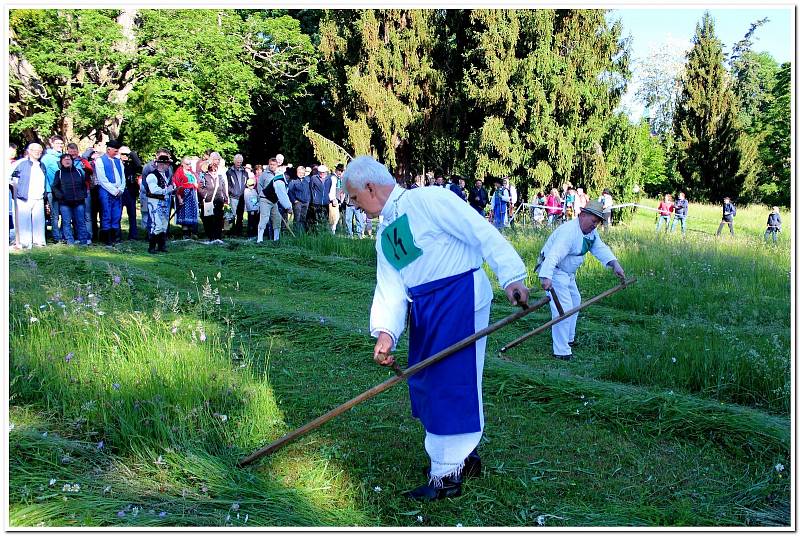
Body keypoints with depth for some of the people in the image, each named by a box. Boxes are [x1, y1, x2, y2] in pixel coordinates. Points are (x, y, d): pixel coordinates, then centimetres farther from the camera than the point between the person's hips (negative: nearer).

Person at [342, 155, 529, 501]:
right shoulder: (384, 237, 15)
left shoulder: (427, 200, -10)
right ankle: (466, 455, 33)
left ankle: (447, 475, 7)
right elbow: (390, 289, 5)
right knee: (425, 384, 14)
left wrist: (511, 276, -21)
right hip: (424, 311, 9)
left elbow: (481, 232, -15)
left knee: (451, 383, -5)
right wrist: (385, 332, -11)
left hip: (460, 300, -9)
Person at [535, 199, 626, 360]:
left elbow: (600, 248, 0)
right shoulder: (569, 231, -29)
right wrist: (546, 277, -53)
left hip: (567, 272, 11)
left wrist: (615, 264, -18)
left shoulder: (591, 231, 4)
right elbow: (554, 254, -40)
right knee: (564, 309, -16)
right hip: (554, 271, -11)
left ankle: (568, 339, 40)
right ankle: (561, 352, -13)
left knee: (575, 300, 24)